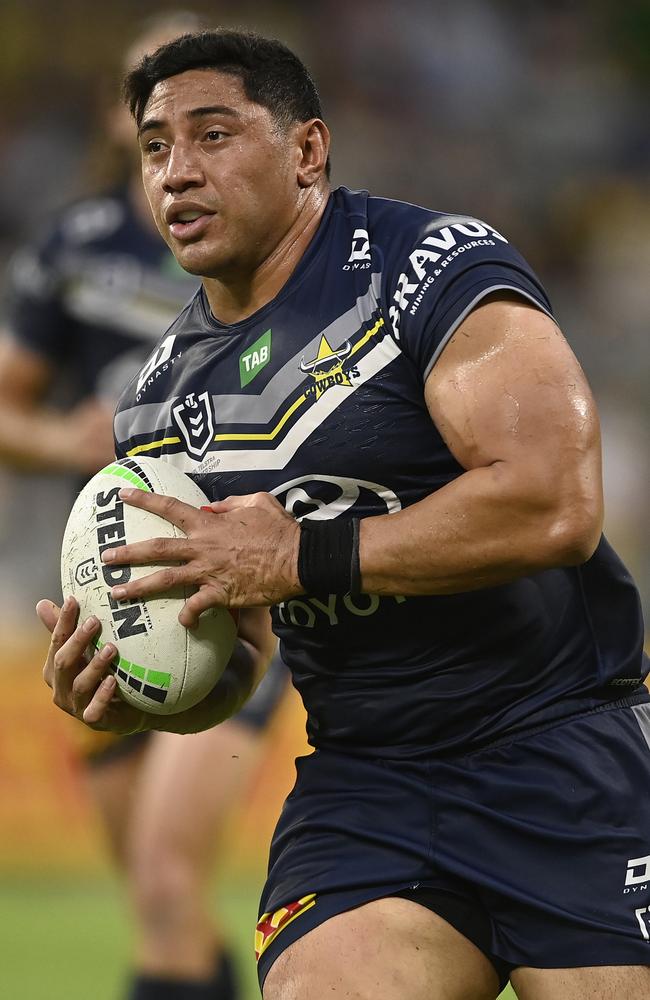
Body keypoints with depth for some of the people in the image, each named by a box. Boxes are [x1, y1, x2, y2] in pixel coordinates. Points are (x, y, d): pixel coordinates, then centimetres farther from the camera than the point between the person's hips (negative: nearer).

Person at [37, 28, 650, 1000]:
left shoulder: (436, 266, -10)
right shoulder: (159, 399, 11)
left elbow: (555, 505, -23)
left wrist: (303, 555, -20)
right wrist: (140, 698, -4)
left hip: (566, 748, -5)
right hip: (364, 785, 5)